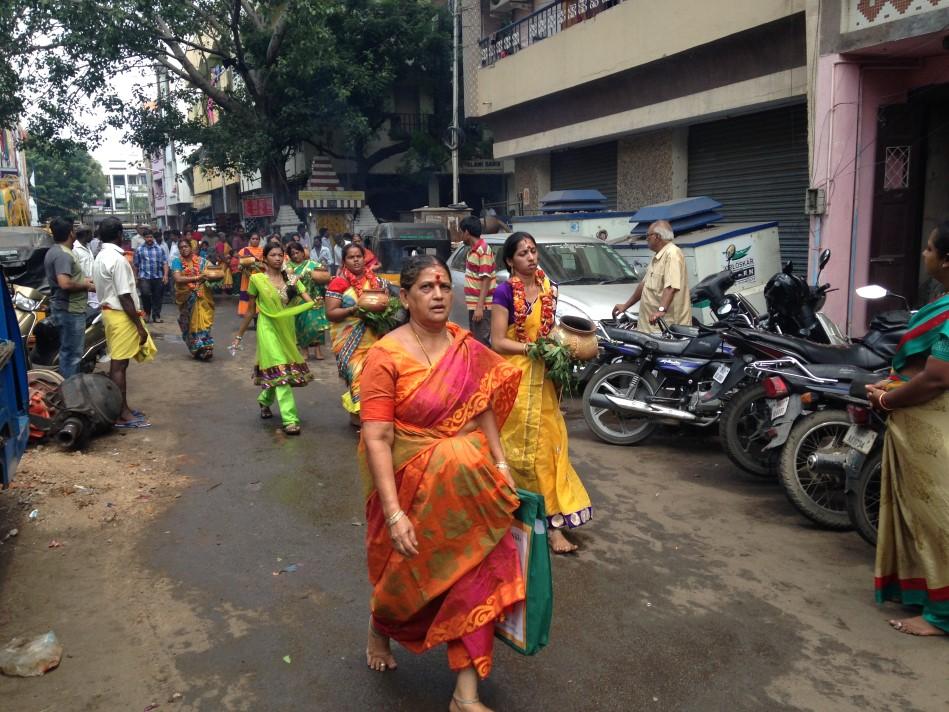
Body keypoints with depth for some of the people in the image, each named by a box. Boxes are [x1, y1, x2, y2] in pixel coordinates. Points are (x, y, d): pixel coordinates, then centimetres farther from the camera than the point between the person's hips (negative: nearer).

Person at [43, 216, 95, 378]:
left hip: (61, 308, 11)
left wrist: (82, 279, 16)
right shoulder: (63, 254, -20)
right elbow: (65, 284, -31)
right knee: (72, 354, -5)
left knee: (67, 351, 19)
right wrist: (85, 285, -15)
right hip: (70, 310, -11)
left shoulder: (53, 251, 13)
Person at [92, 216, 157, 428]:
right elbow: (124, 297, -22)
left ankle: (119, 408, 24)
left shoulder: (100, 257, 11)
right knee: (120, 364, -5)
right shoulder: (117, 259, -19)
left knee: (116, 363, 15)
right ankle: (122, 415, 0)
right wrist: (140, 326, -18)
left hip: (109, 311, 10)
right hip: (121, 315, -10)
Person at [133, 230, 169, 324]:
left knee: (157, 297, 5)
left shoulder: (160, 249, 8)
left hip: (158, 277, 2)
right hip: (144, 277, -1)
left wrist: (165, 275, -7)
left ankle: (156, 316, 18)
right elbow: (136, 265, 9)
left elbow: (165, 263, 5)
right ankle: (147, 312, 3)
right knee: (145, 293, -20)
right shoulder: (139, 250, 6)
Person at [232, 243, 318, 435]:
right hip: (268, 329, -4)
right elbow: (250, 311, 3)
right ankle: (290, 419, -12)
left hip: (287, 329, 4)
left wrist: (316, 303, -30)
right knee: (279, 370, -12)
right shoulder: (257, 279, -4)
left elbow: (309, 301, -6)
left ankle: (265, 400, 44)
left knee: (275, 370, 14)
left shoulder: (291, 278, 4)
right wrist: (239, 335, 5)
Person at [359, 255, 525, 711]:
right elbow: (376, 438, -21)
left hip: (469, 482, 4)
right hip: (414, 484, -4)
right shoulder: (386, 356, -17)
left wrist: (500, 465, -2)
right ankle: (379, 625, 53)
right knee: (411, 570, 17)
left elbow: (483, 409, 8)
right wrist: (394, 514, -24)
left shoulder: (467, 348, -1)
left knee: (475, 574, 4)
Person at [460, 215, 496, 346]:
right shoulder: (472, 250, 13)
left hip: (482, 306, -9)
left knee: (481, 343, -8)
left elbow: (486, 280, -19)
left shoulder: (483, 250, -15)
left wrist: (480, 307, -22)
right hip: (473, 304, 9)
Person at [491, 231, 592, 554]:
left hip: (543, 377, 6)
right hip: (515, 377, -6)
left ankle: (552, 518, 14)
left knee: (548, 443, 6)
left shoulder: (548, 288, 8)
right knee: (518, 445, 1)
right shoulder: (505, 292, -9)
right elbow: (498, 342, -12)